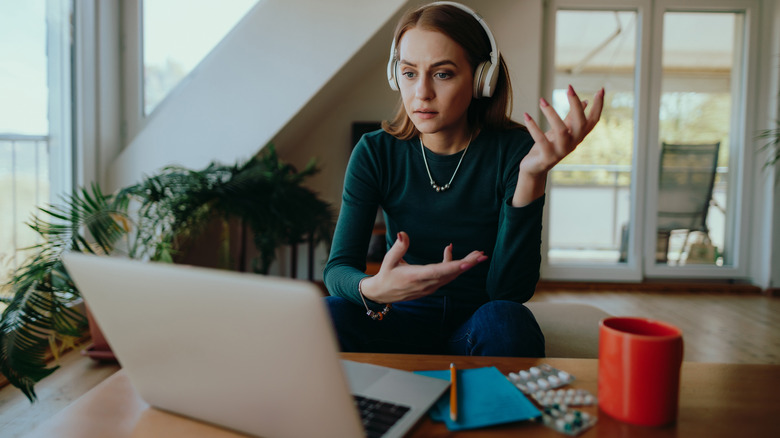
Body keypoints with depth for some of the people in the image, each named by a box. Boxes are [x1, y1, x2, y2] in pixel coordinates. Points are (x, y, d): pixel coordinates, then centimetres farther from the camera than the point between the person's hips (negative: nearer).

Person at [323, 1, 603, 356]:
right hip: (403, 320, 2)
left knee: (507, 321, -36)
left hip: (478, 324, -1)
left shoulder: (514, 150, -12)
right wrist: (372, 290, -37)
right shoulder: (374, 154, -6)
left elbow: (509, 290, -21)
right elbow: (337, 269, -12)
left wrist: (532, 177, -34)